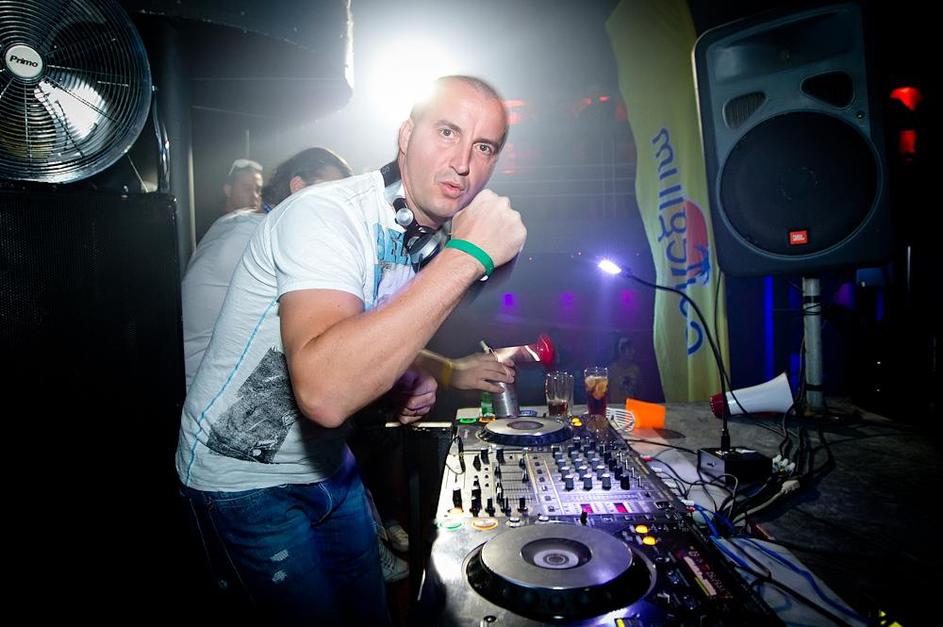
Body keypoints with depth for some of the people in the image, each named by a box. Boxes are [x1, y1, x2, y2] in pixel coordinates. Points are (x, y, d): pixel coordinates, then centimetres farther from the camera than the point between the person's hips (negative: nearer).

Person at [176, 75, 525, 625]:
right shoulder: (325, 215, -27)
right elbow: (324, 392, -44)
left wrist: (410, 382, -9)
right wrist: (467, 255, -40)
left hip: (329, 466, 7)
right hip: (247, 476, -6)